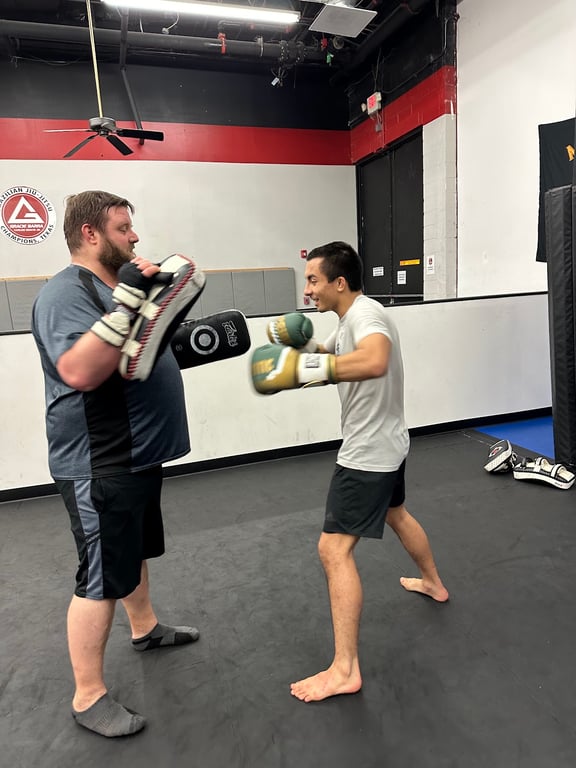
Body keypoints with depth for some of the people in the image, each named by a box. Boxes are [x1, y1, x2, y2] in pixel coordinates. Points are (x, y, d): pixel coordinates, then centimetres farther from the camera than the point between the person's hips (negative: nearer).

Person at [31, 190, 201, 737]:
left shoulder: (114, 286, 13)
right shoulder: (67, 292, -16)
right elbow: (80, 372, -32)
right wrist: (126, 300, -32)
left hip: (135, 453, 10)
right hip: (98, 466, -10)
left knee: (136, 551, 25)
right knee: (101, 578, 1)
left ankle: (144, 628, 46)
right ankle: (88, 698, 19)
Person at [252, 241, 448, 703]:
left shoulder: (365, 313, -24)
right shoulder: (350, 319, 7)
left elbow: (375, 362, -45)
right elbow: (331, 357, 17)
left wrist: (303, 367, -47)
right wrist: (297, 344, -2)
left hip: (369, 452, -11)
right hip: (386, 444, 11)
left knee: (334, 549, -9)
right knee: (395, 513, 31)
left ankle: (345, 671, 1)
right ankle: (433, 583, 55)